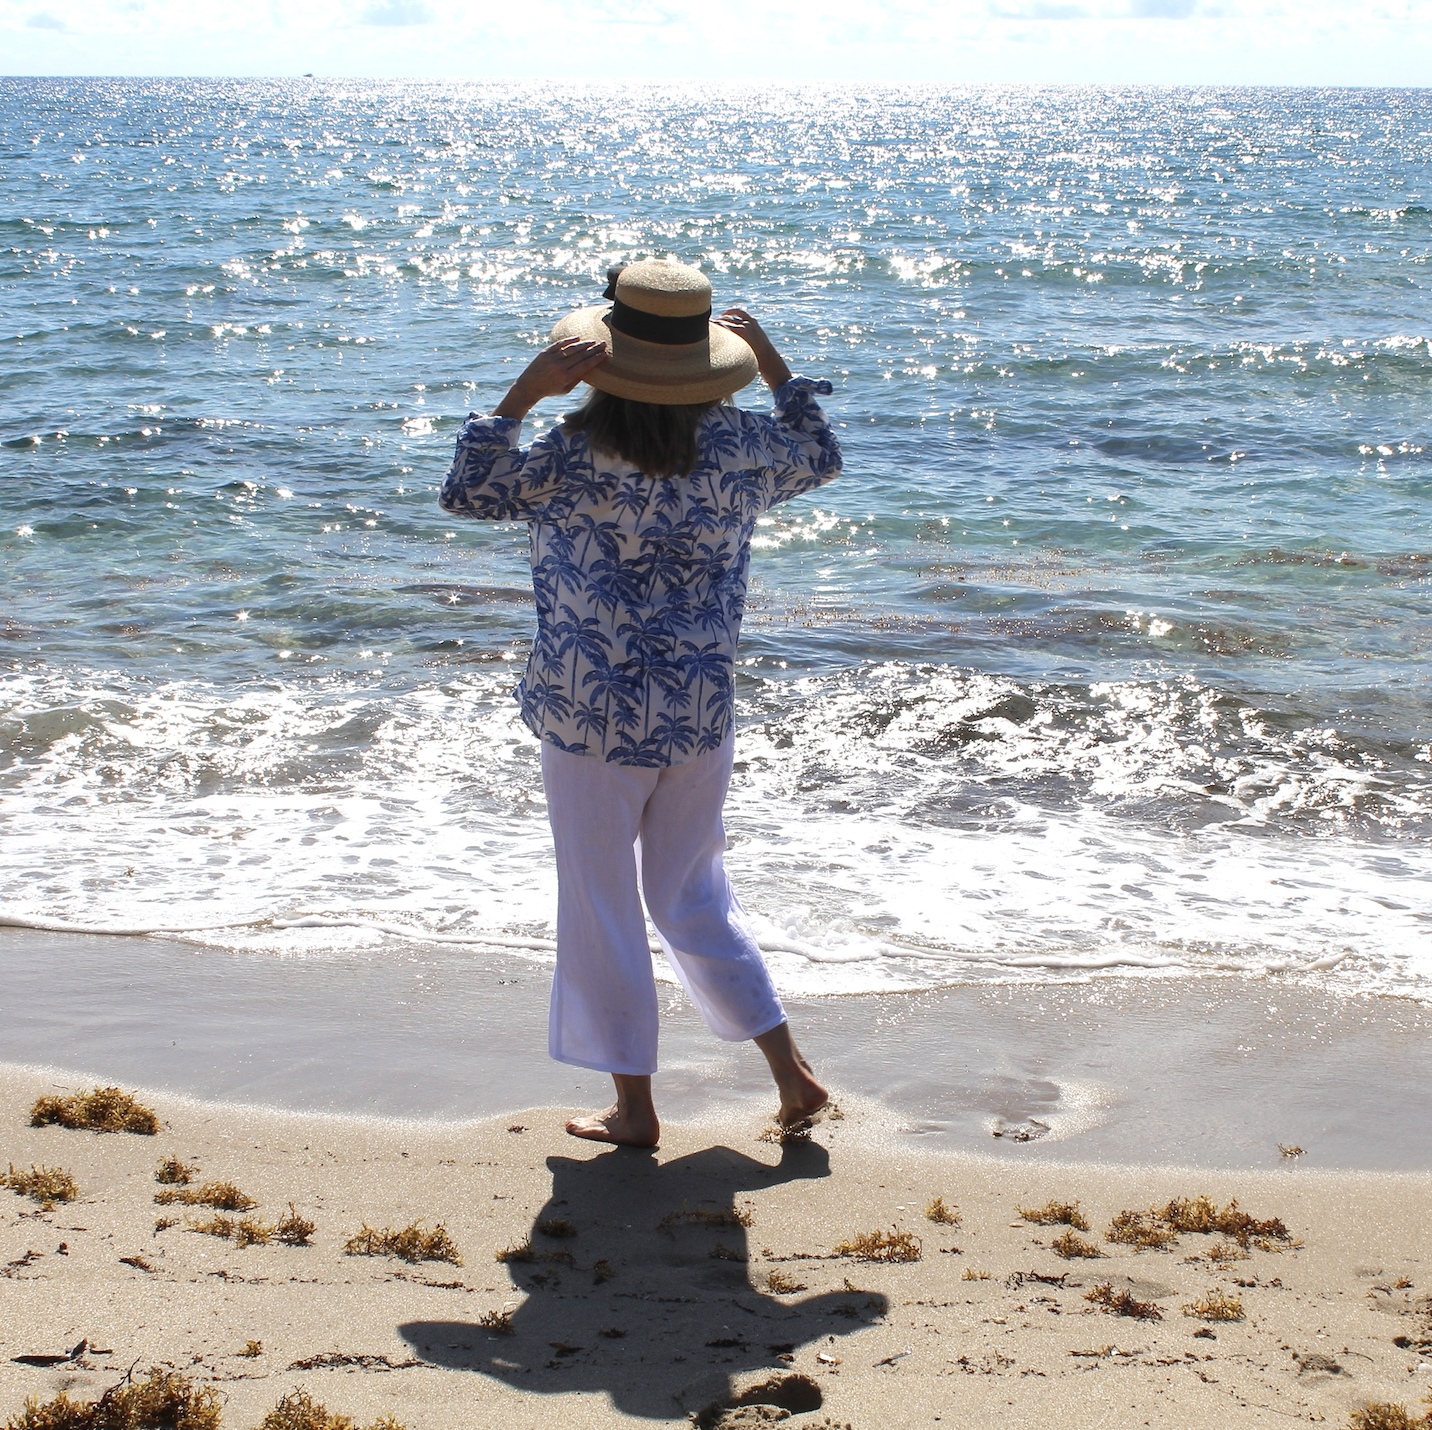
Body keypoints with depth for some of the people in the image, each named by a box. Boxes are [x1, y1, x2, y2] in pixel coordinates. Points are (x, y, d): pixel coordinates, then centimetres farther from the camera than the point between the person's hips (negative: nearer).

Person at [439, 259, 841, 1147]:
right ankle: (794, 1072, 20)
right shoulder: (738, 450, -5)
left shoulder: (576, 461, -17)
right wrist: (771, 360, 19)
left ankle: (635, 1107, 18)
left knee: (602, 909, 10)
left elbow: (466, 491, -3)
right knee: (695, 898, 21)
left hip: (592, 720, -4)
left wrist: (527, 390, -11)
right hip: (703, 716, 4)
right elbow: (820, 457, 16)